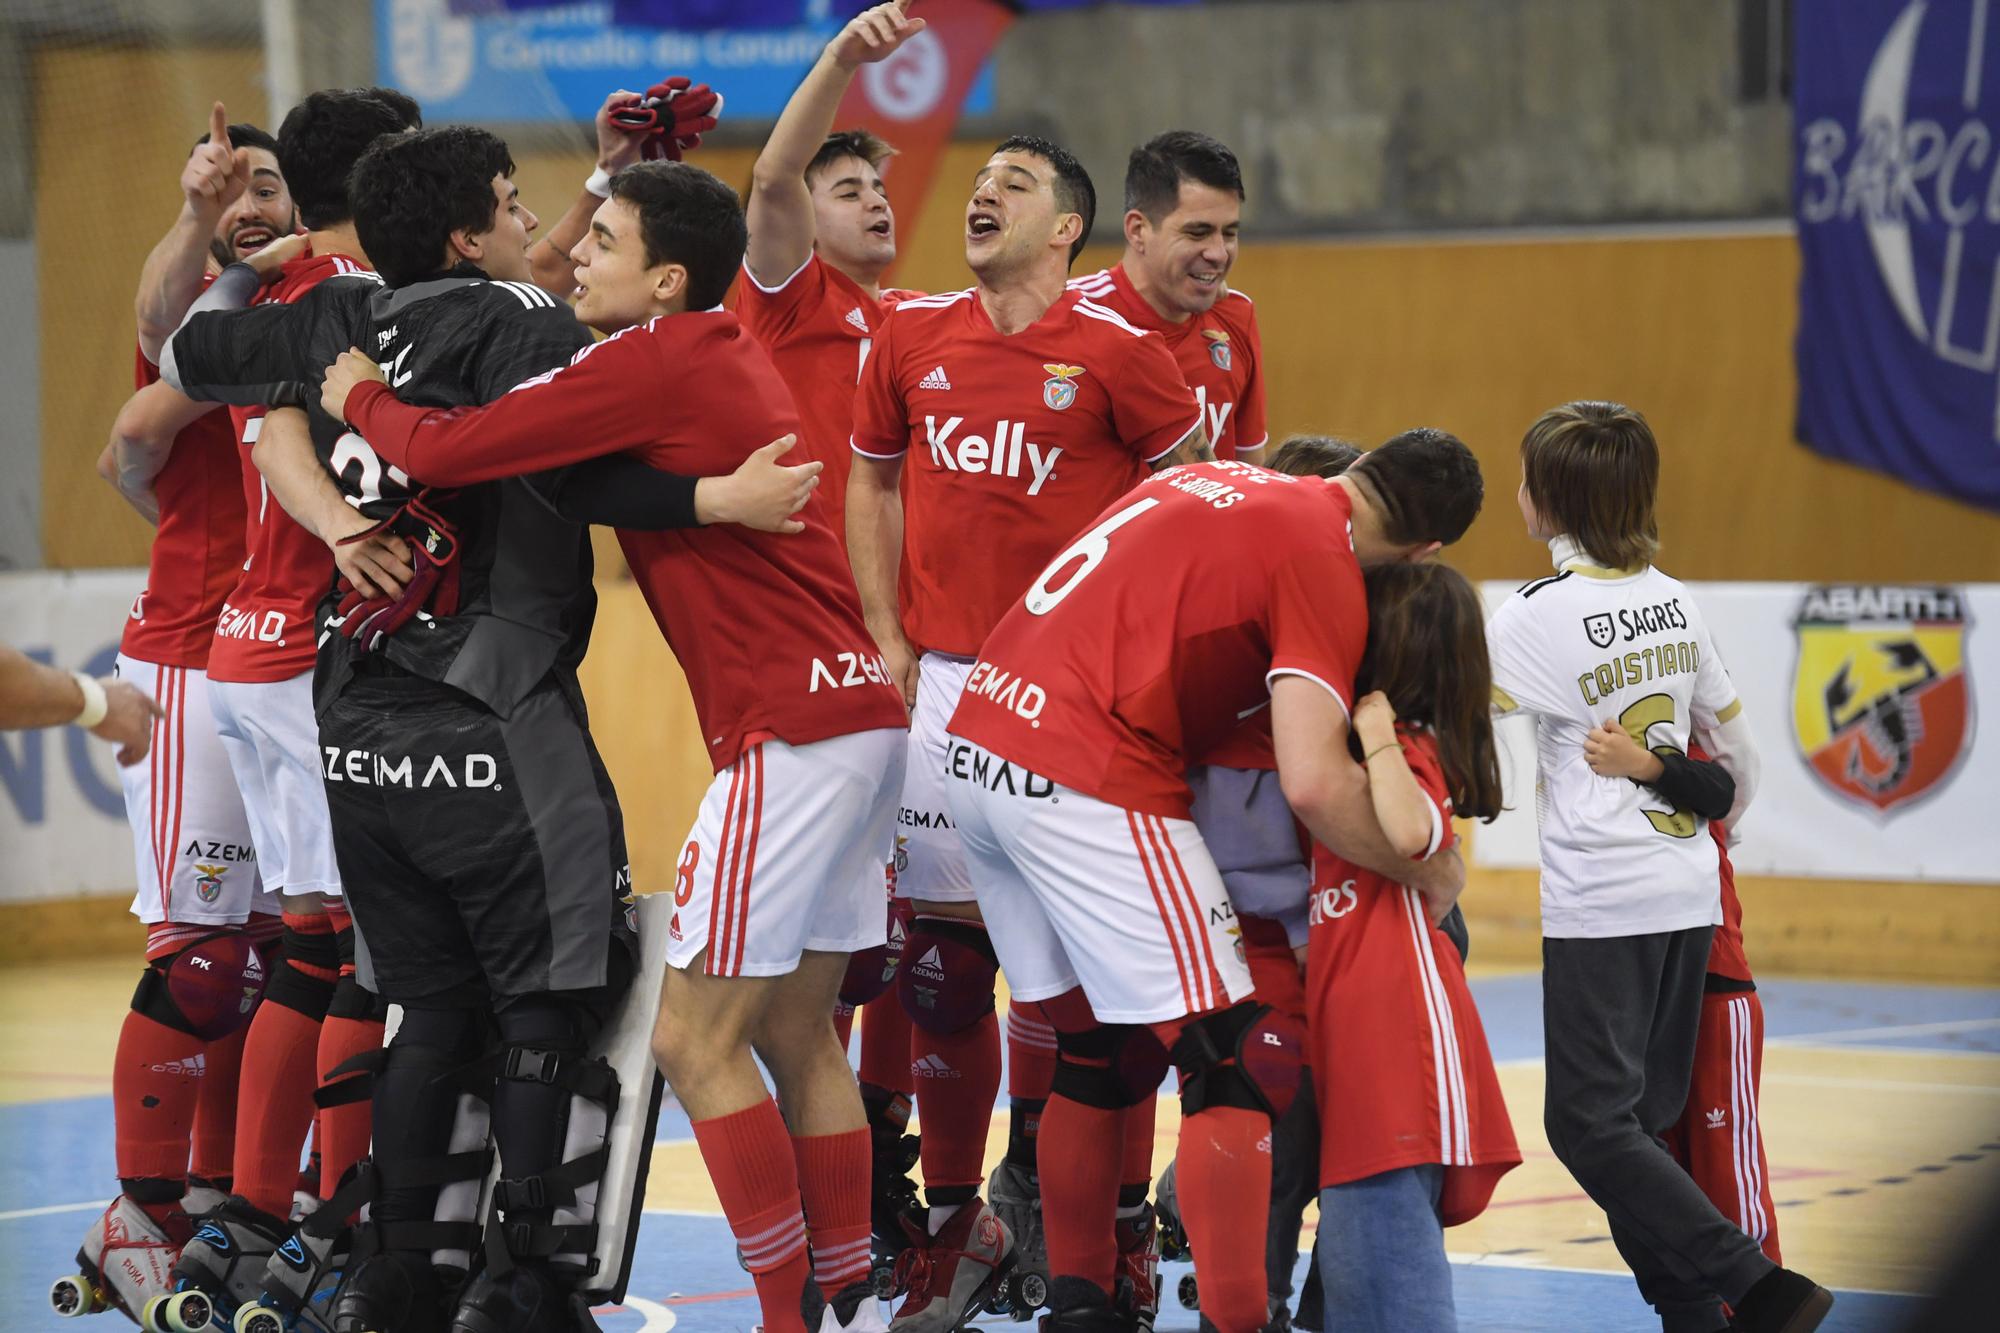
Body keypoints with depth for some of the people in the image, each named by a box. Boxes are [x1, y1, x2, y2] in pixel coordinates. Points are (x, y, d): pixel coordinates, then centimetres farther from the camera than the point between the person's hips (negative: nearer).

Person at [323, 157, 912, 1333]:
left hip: (791, 732, -10)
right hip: (859, 716, 10)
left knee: (697, 1039, -5)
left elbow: (444, 451, -15)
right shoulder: (731, 354, 16)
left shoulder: (654, 364, -13)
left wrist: (360, 396, 6)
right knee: (795, 1036, 14)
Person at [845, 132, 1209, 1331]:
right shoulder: (913, 334, 8)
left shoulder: (1113, 350, -5)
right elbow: (874, 480, 19)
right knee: (942, 962, 5)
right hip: (943, 680, 4)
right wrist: (889, 639, 10)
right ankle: (956, 1223, 17)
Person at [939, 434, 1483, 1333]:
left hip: (979, 750, 9)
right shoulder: (1321, 566, -8)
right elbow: (1314, 784, -18)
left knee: (1096, 1055, 21)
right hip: (1088, 785, -9)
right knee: (1239, 1060, -4)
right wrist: (1431, 870, -2)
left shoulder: (1220, 480, 17)